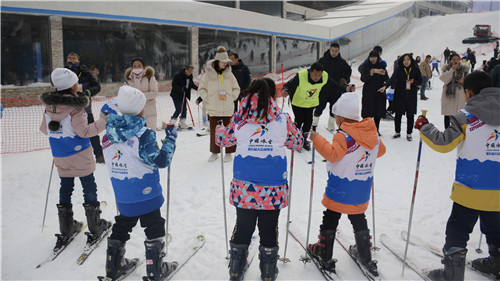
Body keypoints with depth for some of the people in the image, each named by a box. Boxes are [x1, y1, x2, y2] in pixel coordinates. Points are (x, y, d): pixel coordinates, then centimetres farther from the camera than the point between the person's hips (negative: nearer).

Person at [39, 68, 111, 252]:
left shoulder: (49, 105, 1)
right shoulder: (75, 106, -17)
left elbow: (44, 129, 9)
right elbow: (84, 131, -18)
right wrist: (104, 122, -13)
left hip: (60, 158, 5)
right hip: (80, 155, -5)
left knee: (65, 190, 14)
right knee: (89, 188, 6)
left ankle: (66, 231, 22)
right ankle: (95, 228, 14)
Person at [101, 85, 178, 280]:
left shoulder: (109, 134, -1)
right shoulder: (143, 134, -21)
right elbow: (161, 160, -19)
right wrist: (170, 138, -9)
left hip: (122, 196, 6)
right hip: (146, 194, -6)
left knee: (121, 227, 23)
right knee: (154, 229, 10)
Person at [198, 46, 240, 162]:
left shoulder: (229, 74, 3)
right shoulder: (208, 74, -3)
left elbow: (236, 89, 13)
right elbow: (201, 89, 5)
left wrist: (231, 98, -1)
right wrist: (208, 99, -6)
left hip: (228, 108, 1)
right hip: (213, 109, -1)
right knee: (214, 131, 8)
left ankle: (229, 153, 17)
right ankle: (215, 152, 21)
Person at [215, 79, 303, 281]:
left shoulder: (239, 119, -2)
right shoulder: (283, 119, -4)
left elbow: (224, 139, 13)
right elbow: (297, 142, 9)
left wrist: (219, 129, 34)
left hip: (244, 187, 1)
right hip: (274, 188, -1)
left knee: (243, 226, 18)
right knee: (269, 228, 14)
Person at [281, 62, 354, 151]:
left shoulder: (325, 77, -23)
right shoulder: (301, 76, -36)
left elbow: (335, 86, -11)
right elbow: (289, 84, -31)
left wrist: (346, 88, -26)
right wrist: (285, 90, -54)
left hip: (312, 103, 4)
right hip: (298, 101, -4)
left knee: (308, 121, 8)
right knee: (299, 120, -2)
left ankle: (304, 139, 33)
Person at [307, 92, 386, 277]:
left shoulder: (343, 136, -20)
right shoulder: (372, 134, 2)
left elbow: (332, 154, -30)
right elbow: (381, 150, 16)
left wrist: (316, 139, -24)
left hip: (340, 191, -7)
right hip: (361, 192, 7)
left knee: (330, 219, 8)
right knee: (358, 219, 22)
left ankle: (325, 254, 18)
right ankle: (365, 256, 32)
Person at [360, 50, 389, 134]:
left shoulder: (382, 65, 4)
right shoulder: (366, 66, 0)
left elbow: (387, 80, 2)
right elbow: (363, 79, -8)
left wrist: (384, 74, -18)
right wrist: (371, 73, -22)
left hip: (379, 92, 2)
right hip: (368, 92, -2)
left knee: (378, 113, 7)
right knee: (367, 112, -5)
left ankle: (376, 130, 18)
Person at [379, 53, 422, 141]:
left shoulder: (415, 69, 1)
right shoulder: (399, 70, -3)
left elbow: (420, 81, 7)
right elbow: (392, 79, -15)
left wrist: (413, 82, -14)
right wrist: (385, 86, -32)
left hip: (411, 96, 1)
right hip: (399, 95, -1)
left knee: (410, 115, 5)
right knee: (398, 114, 5)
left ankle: (409, 134, 17)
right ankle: (397, 132, 20)